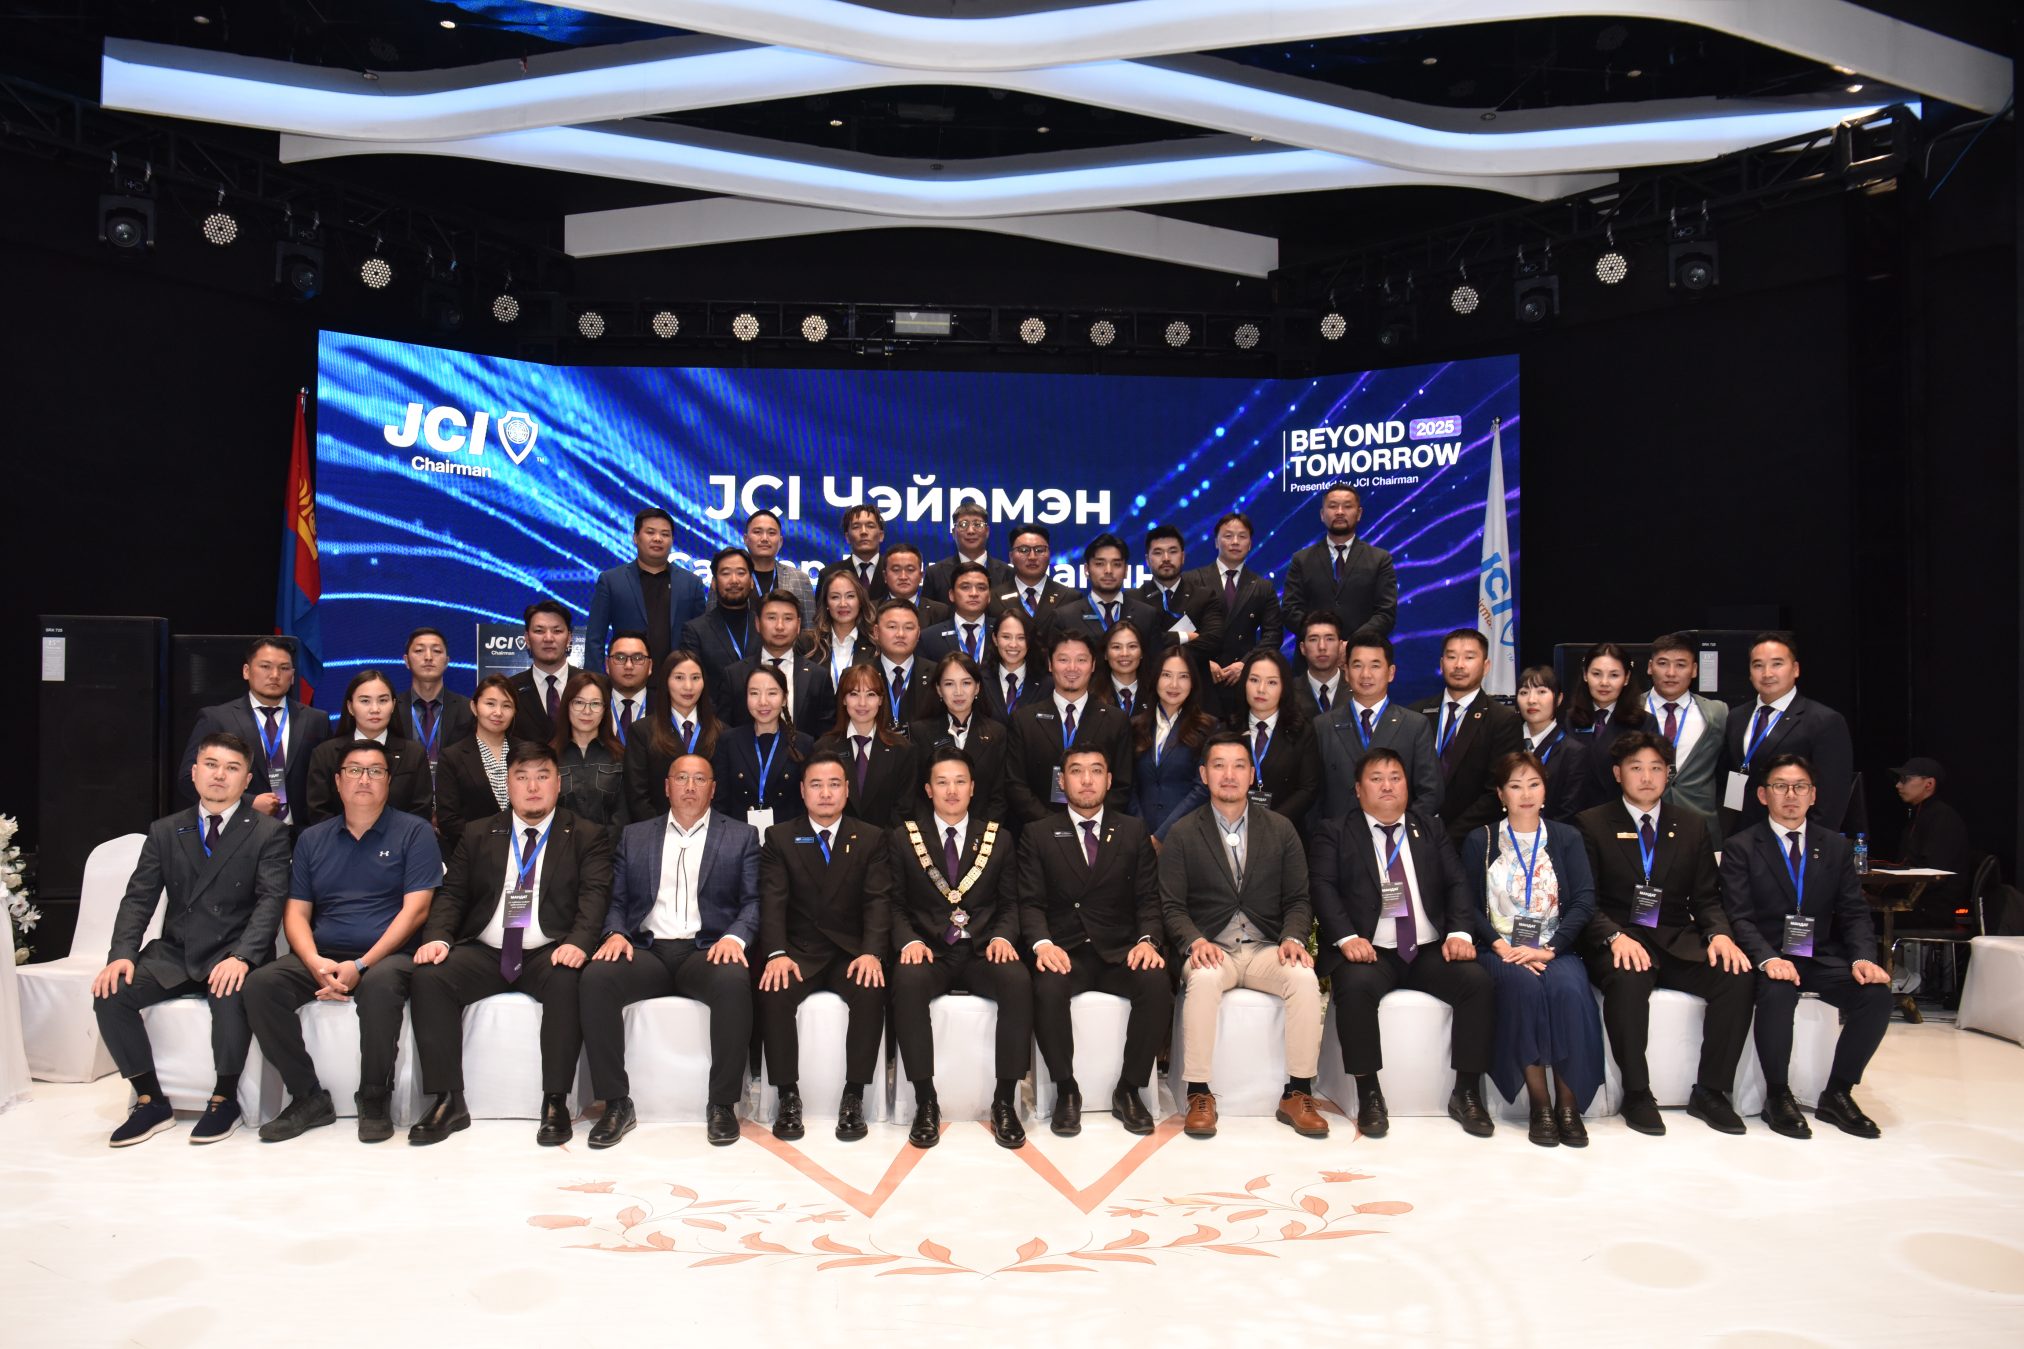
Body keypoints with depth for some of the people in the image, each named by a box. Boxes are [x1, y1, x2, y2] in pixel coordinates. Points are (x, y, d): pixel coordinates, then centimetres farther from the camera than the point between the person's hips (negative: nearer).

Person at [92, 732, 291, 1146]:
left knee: (232, 994, -35)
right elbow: (138, 898, 5)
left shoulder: (268, 832, 0)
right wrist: (122, 954, -13)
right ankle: (151, 1101, -5)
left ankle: (224, 1099, -12)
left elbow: (271, 900, -10)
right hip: (174, 953, 4)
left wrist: (241, 957, -25)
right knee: (110, 993, -21)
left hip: (233, 954, -4)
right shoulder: (165, 831, 12)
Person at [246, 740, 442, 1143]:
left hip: (387, 956, -4)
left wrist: (361, 965, -17)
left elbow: (415, 910, -6)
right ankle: (309, 1097, -9)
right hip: (323, 958, 4)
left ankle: (375, 1099, -16)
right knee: (261, 984, -22)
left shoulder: (414, 833, 3)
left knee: (380, 984, -36)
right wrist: (316, 964, -10)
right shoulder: (312, 839, 16)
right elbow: (296, 913, 11)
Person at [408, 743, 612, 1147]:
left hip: (549, 954, -3)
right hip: (484, 953, 3)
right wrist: (438, 937, -9)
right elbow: (452, 893, 12)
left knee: (568, 982, -35)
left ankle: (555, 1102, -23)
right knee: (428, 977, -23)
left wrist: (578, 942, -25)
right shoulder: (479, 835, 18)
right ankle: (447, 1101, -14)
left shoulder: (587, 836, 8)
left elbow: (594, 895, -6)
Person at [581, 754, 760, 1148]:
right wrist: (615, 934, -7)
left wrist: (735, 937, -16)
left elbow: (753, 901, 4)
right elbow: (616, 900, 14)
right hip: (647, 949, 2)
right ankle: (616, 1104, -18)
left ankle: (722, 1104, -21)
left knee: (734, 980, -35)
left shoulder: (741, 836, 13)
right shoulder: (634, 836, 20)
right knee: (596, 976, -29)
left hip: (706, 950, -2)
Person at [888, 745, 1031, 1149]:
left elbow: (1010, 902, 11)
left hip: (982, 951, 1)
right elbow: (896, 903, 6)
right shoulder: (902, 838, 9)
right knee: (907, 981, -36)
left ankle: (1005, 1102, -20)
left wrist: (1002, 937, -10)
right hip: (929, 950, -1)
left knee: (1018, 980, -32)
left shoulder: (998, 838, 12)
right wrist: (910, 941, -13)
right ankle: (925, 1102, -24)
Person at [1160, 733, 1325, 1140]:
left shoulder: (1280, 829, 10)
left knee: (1304, 977, -30)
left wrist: (1293, 939, -12)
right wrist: (1194, 941, -19)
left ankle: (1297, 1094, -18)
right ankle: (1199, 1094, -24)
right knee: (1204, 978, -36)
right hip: (1210, 950, -2)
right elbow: (1172, 906, 1)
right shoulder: (1182, 835, 5)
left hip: (1266, 949, 2)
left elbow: (1298, 900, 9)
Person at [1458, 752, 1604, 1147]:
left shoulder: (1567, 838, 14)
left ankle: (1568, 1105, -22)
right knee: (1523, 985, -33)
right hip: (1500, 950, -1)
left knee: (1568, 989, -31)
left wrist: (1548, 950, -12)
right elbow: (1469, 905, 2)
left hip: (1555, 950, 1)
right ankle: (1539, 1105, -25)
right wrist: (1502, 947, -14)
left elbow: (1584, 900, 2)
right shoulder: (1479, 841, 10)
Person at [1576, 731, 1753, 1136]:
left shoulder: (1692, 826, 15)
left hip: (1678, 941, 4)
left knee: (1736, 977, -24)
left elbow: (1706, 898, 12)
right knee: (1628, 980, -36)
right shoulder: (1591, 824, 3)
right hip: (1618, 942, -4)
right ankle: (1636, 1094, -19)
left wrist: (1719, 934, -10)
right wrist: (1616, 937, -22)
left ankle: (1709, 1091, -8)